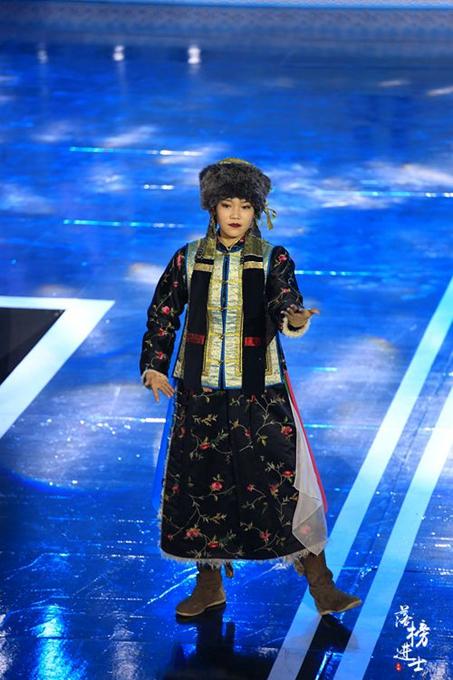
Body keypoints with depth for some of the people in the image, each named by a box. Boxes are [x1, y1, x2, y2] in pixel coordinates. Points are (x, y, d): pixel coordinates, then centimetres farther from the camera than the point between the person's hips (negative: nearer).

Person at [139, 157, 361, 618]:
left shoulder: (273, 260, -1)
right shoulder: (188, 259, 3)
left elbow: (284, 303, -17)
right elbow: (162, 315, 10)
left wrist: (294, 319, -39)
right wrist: (154, 366, 3)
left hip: (260, 392, -2)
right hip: (200, 392, 2)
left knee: (283, 480, -6)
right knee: (202, 481, 6)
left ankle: (321, 586, 1)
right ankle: (209, 584, 21)